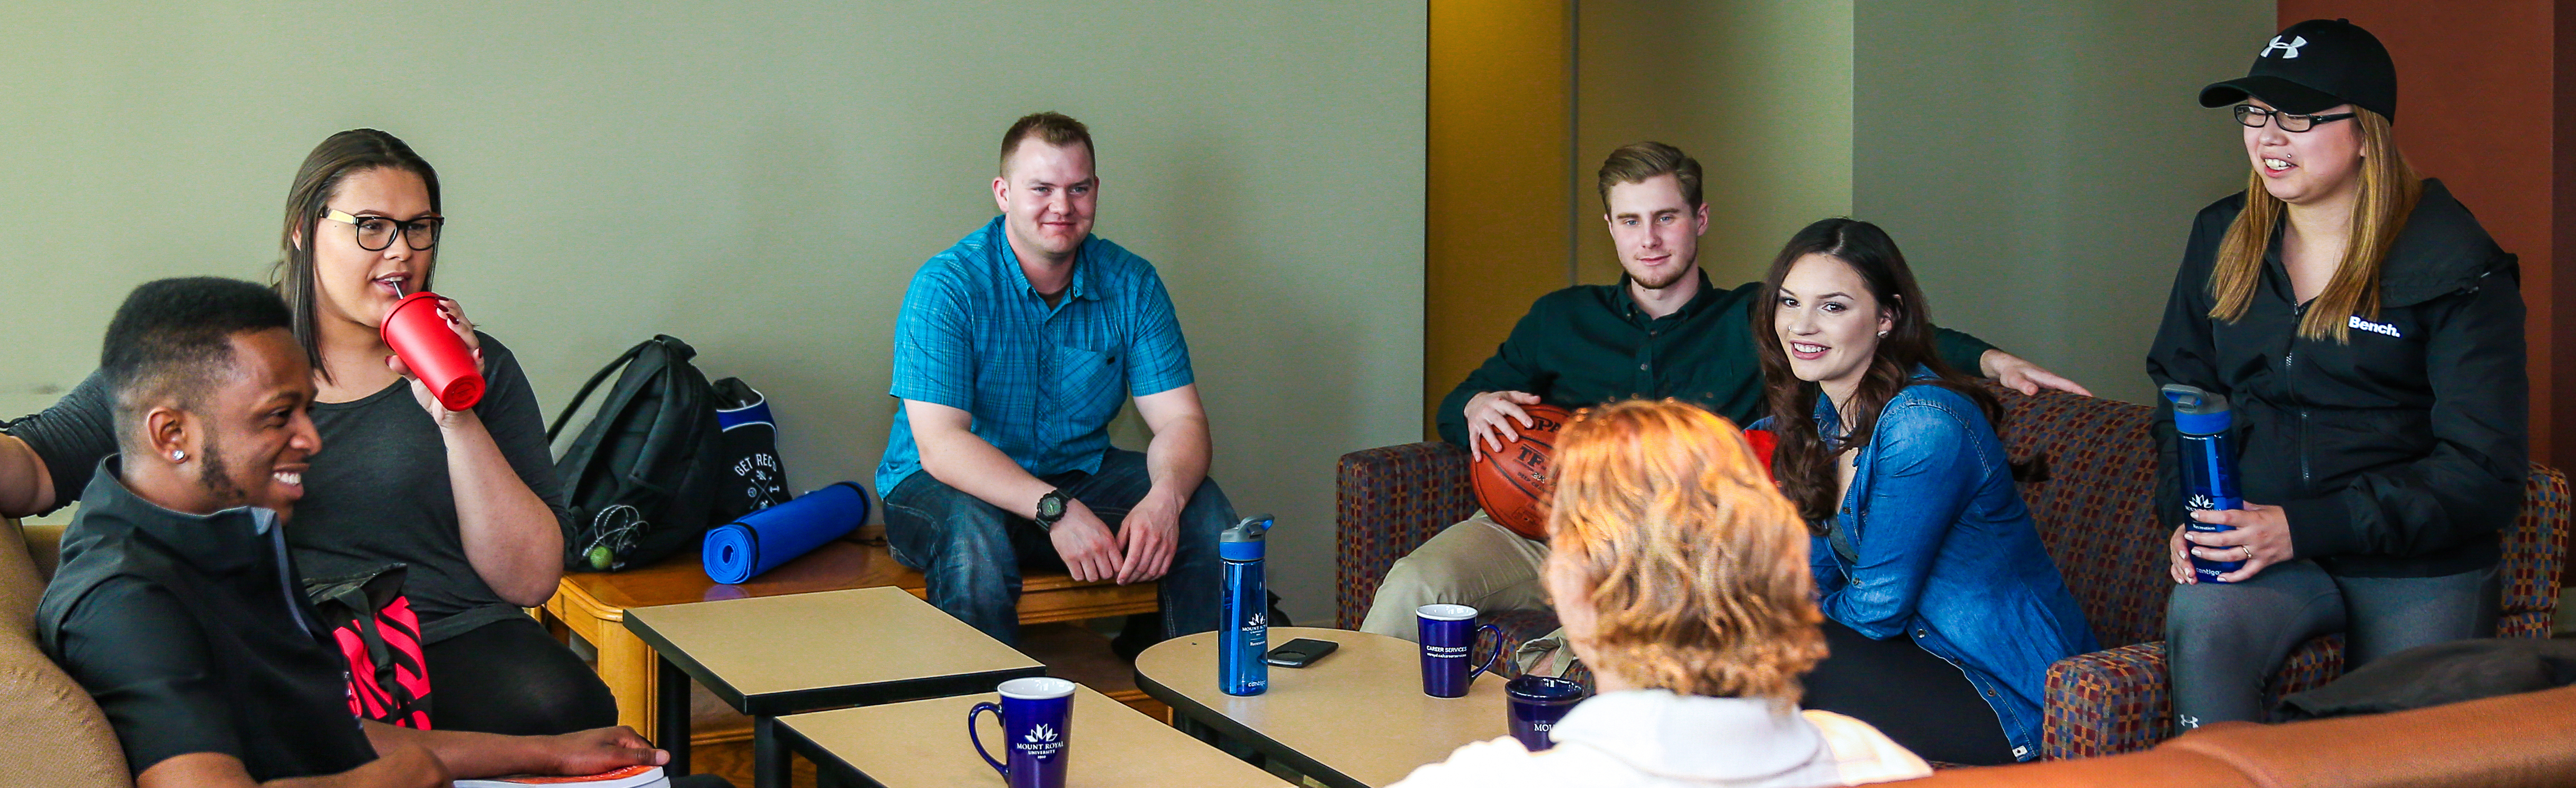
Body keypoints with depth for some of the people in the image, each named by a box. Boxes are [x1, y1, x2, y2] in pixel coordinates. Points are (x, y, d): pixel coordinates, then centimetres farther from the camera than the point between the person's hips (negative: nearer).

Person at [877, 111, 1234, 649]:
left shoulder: (1131, 283, -3)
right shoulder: (947, 286, -17)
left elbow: (1180, 418, -7)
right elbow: (939, 444, -25)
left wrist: (1165, 498, -31)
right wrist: (1055, 510, -38)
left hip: (1081, 473, 4)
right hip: (948, 485, -4)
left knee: (1205, 513, -19)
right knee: (974, 540, -38)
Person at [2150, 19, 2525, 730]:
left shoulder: (2455, 270, -8)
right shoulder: (2222, 239, 7)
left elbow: (2484, 472, -11)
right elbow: (2182, 388, 18)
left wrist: (2305, 526, -19)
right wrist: (2186, 512, -2)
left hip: (2421, 572, -2)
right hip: (2260, 537, 2)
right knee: (2199, 624, -30)